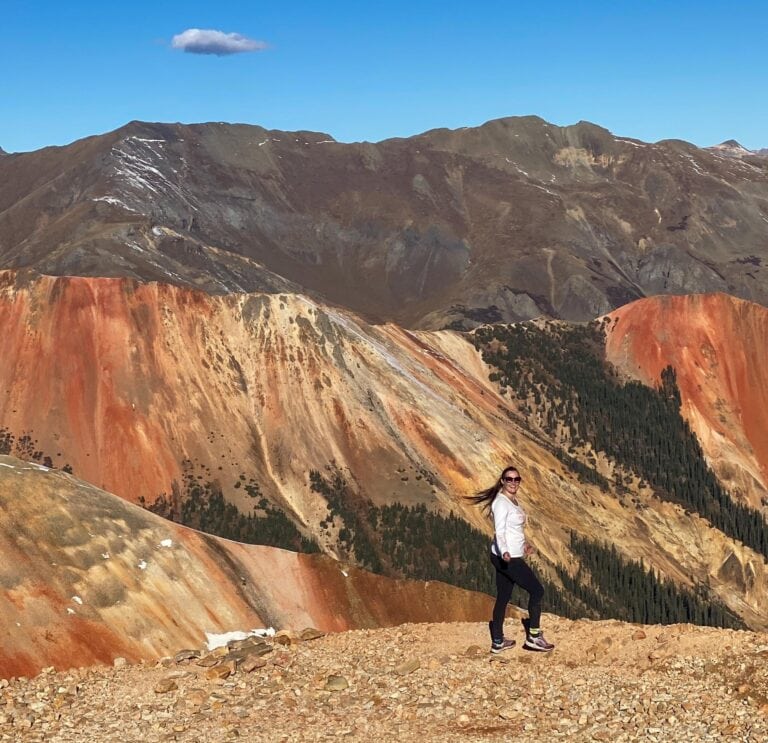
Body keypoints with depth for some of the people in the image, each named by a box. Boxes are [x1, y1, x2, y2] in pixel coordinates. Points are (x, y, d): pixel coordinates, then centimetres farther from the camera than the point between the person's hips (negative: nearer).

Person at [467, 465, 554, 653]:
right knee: (537, 590, -2)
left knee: (503, 597, 13)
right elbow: (499, 532, -28)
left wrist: (524, 544, 34)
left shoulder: (513, 500, 10)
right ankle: (533, 637, 4)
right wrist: (505, 552, -43)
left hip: (511, 557, 9)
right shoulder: (501, 502, -19)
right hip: (507, 558, -9)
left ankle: (497, 642, 21)